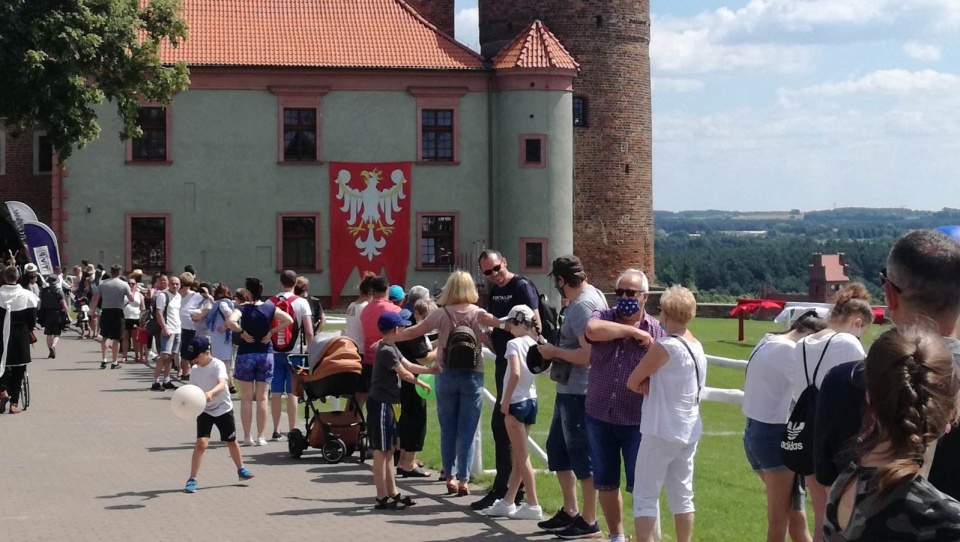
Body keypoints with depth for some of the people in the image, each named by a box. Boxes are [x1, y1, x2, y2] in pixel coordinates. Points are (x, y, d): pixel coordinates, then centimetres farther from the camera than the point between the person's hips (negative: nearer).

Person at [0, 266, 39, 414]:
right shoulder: (27, 295, -6)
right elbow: (32, 318, -2)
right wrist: (29, 331, 15)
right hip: (20, 337, 1)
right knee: (18, 370, 8)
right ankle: (14, 403, 7)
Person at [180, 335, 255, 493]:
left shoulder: (218, 365, -18)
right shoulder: (195, 370, -2)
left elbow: (222, 384, -36)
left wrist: (210, 393, -54)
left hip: (223, 409, -2)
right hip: (205, 411, 2)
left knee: (231, 442, 15)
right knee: (201, 442, -15)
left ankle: (241, 470, 40)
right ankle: (192, 479, -12)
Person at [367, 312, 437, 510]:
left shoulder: (392, 349, 13)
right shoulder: (386, 351, -17)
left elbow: (409, 366, 15)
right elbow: (404, 374, -12)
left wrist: (431, 370, 5)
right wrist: (422, 384, 3)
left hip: (387, 404, 10)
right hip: (380, 404, -10)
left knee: (389, 450, 13)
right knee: (381, 451, -5)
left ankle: (392, 493, 19)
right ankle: (382, 497, -2)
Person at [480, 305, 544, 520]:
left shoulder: (514, 343, -14)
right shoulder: (535, 344, 7)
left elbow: (515, 373, -25)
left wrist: (505, 401, -17)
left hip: (517, 403, -8)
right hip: (531, 401, 8)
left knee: (522, 457, -2)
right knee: (518, 456, 13)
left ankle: (533, 505, 0)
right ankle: (507, 502, 20)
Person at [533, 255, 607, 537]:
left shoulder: (581, 306, -20)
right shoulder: (593, 294, 11)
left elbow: (589, 355, -27)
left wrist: (554, 352, -15)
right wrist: (557, 354, 13)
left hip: (578, 392, -11)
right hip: (569, 389, 11)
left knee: (582, 455, -1)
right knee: (557, 448, 18)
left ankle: (589, 522, 8)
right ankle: (569, 511, 27)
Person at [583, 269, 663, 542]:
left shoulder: (657, 331, -2)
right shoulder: (603, 316, 1)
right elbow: (592, 329, -25)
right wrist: (633, 331, -20)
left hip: (636, 422, -3)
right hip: (599, 417, 3)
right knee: (605, 483, 14)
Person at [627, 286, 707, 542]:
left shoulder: (665, 346, -15)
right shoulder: (697, 346, 10)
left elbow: (632, 382, -8)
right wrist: (653, 383, -2)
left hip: (661, 431, -8)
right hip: (690, 431, 8)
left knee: (645, 497, -2)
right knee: (683, 496, 12)